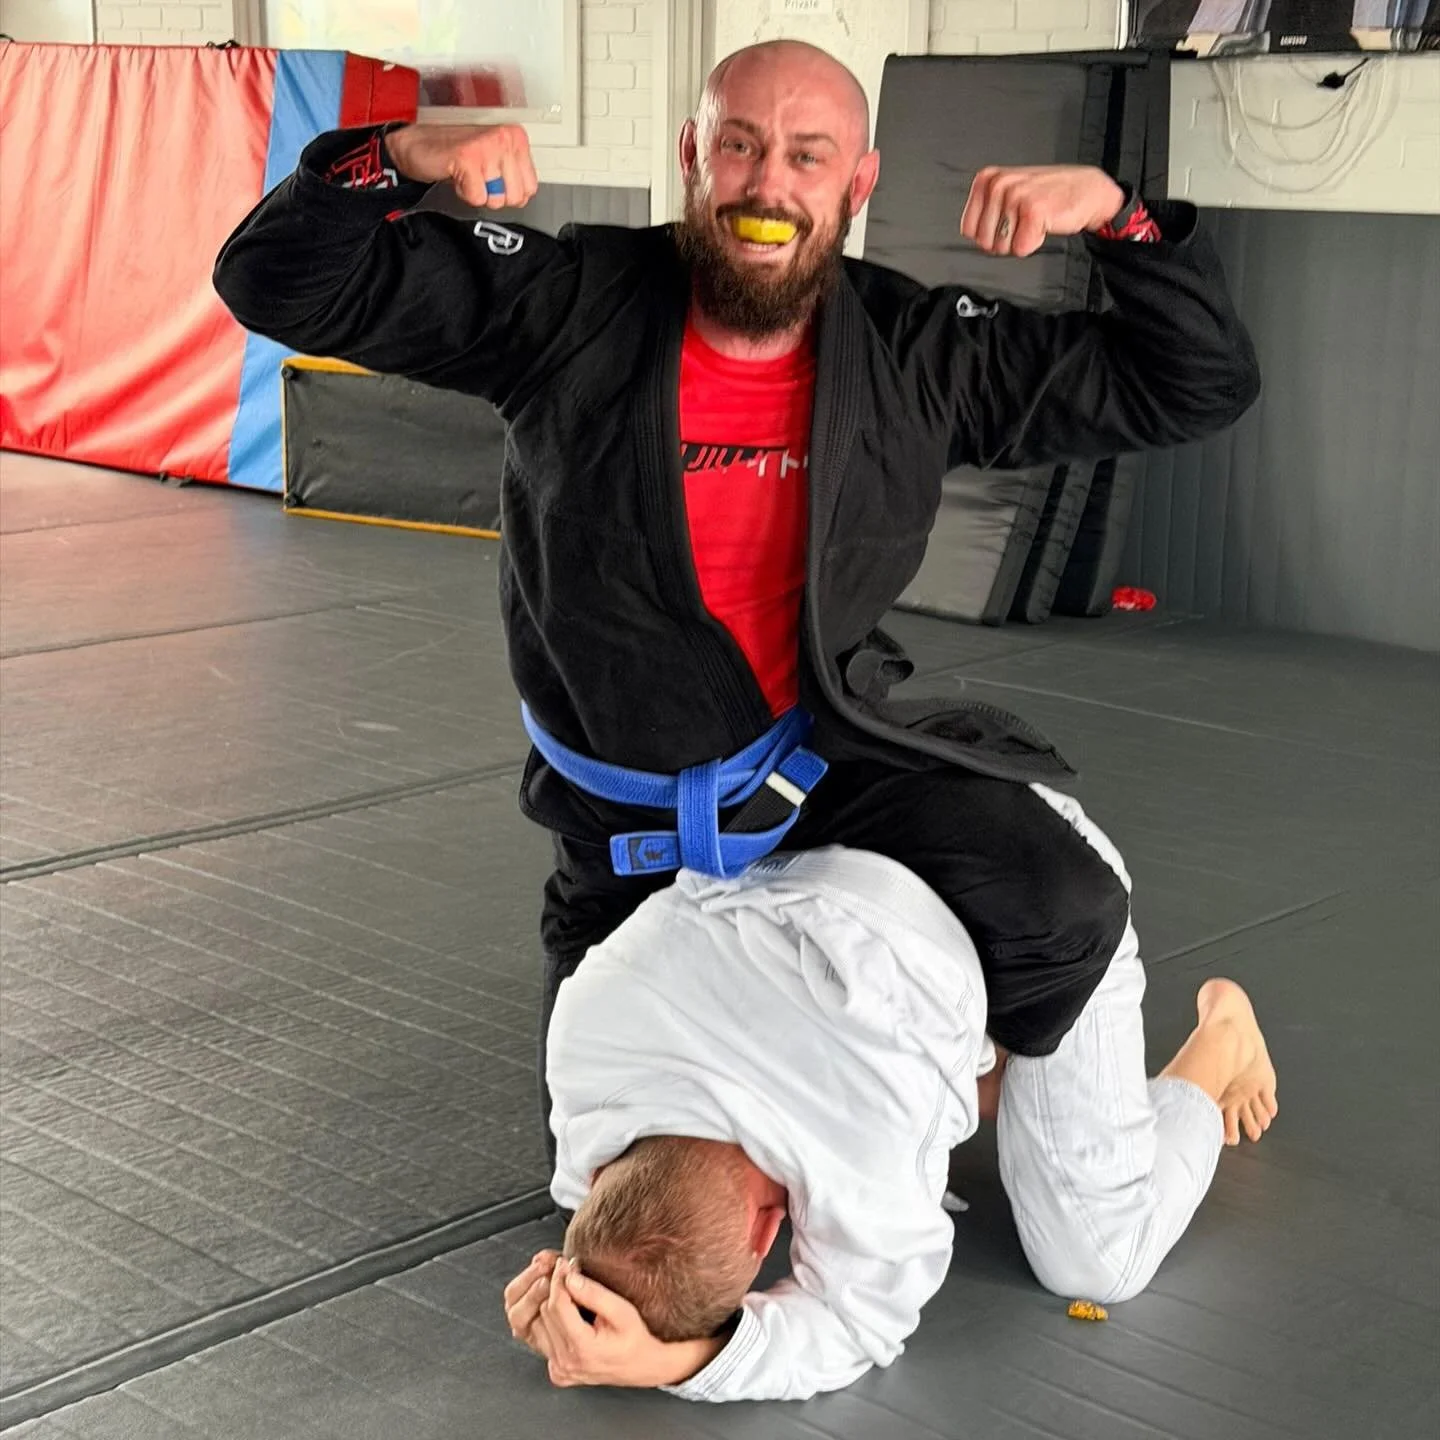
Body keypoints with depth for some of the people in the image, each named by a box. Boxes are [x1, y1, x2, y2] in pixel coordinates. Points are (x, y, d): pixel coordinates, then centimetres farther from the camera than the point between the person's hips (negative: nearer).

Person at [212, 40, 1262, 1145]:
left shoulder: (919, 353, -14)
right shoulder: (566, 307, -19)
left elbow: (1197, 383, -10)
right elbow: (282, 284, -17)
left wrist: (1116, 213, -26)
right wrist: (400, 158, -35)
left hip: (837, 756, 0)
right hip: (628, 822, 0)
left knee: (1065, 916, -24)